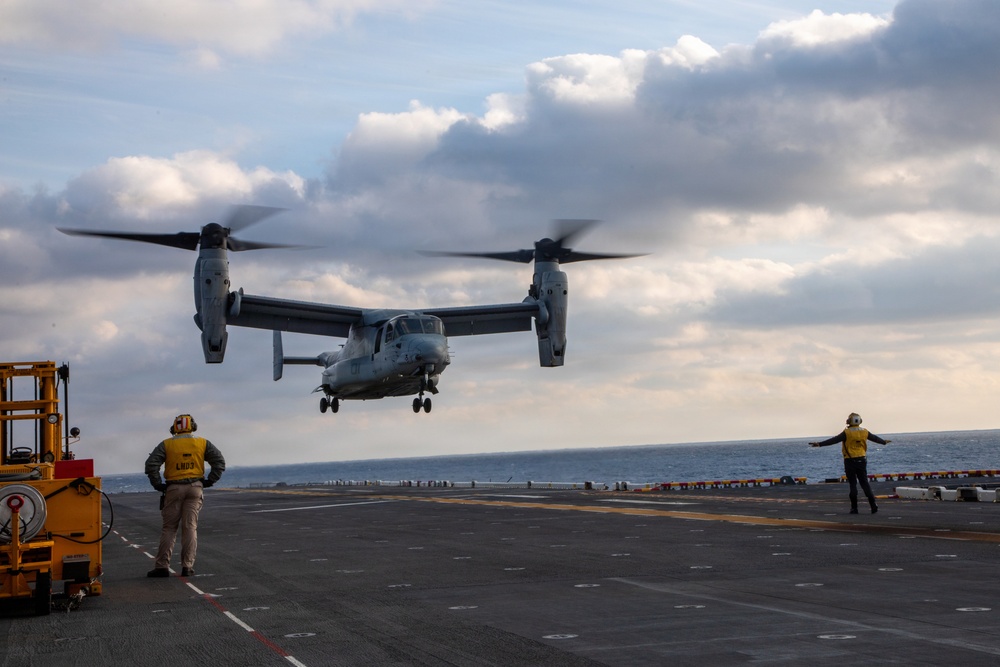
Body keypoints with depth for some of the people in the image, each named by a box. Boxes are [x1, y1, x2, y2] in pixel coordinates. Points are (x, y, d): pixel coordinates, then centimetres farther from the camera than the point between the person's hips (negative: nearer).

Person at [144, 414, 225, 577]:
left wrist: (157, 484, -1)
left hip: (174, 488, -1)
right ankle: (187, 567, -2)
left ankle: (162, 566, 1)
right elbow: (219, 461, -1)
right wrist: (210, 481, 3)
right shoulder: (202, 443, 5)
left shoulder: (166, 444, 2)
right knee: (190, 528, 2)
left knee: (169, 528, 6)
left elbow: (151, 464, -8)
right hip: (195, 488, 1)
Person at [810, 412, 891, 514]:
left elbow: (834, 440, -18)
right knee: (864, 483, 8)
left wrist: (820, 444, -20)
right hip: (862, 461, 4)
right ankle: (873, 505, 0)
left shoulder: (847, 433, -11)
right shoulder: (864, 432, 4)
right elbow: (875, 438, 22)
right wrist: (884, 442, 41)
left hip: (850, 461, -4)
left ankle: (854, 508, 1)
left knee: (853, 484, 2)